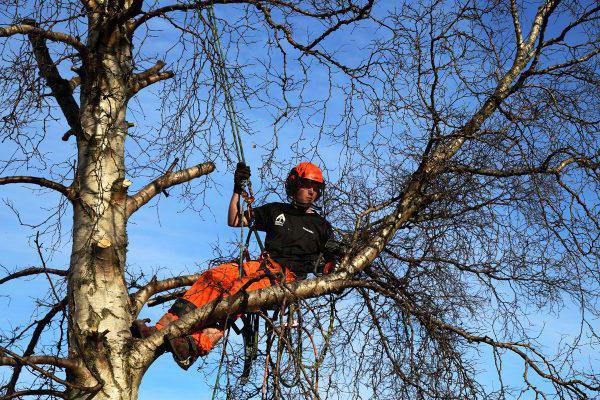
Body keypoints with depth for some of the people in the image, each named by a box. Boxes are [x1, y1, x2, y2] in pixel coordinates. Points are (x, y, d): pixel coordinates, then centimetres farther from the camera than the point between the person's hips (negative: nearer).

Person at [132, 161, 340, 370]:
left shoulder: (321, 225, 17)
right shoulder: (276, 210, 23)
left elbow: (324, 269, 12)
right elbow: (234, 221, 18)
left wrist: (331, 259, -10)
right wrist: (238, 190, 8)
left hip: (288, 276, -4)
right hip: (263, 265, 4)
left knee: (239, 290, -35)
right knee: (214, 276, -25)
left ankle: (197, 345, -57)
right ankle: (162, 329, -36)